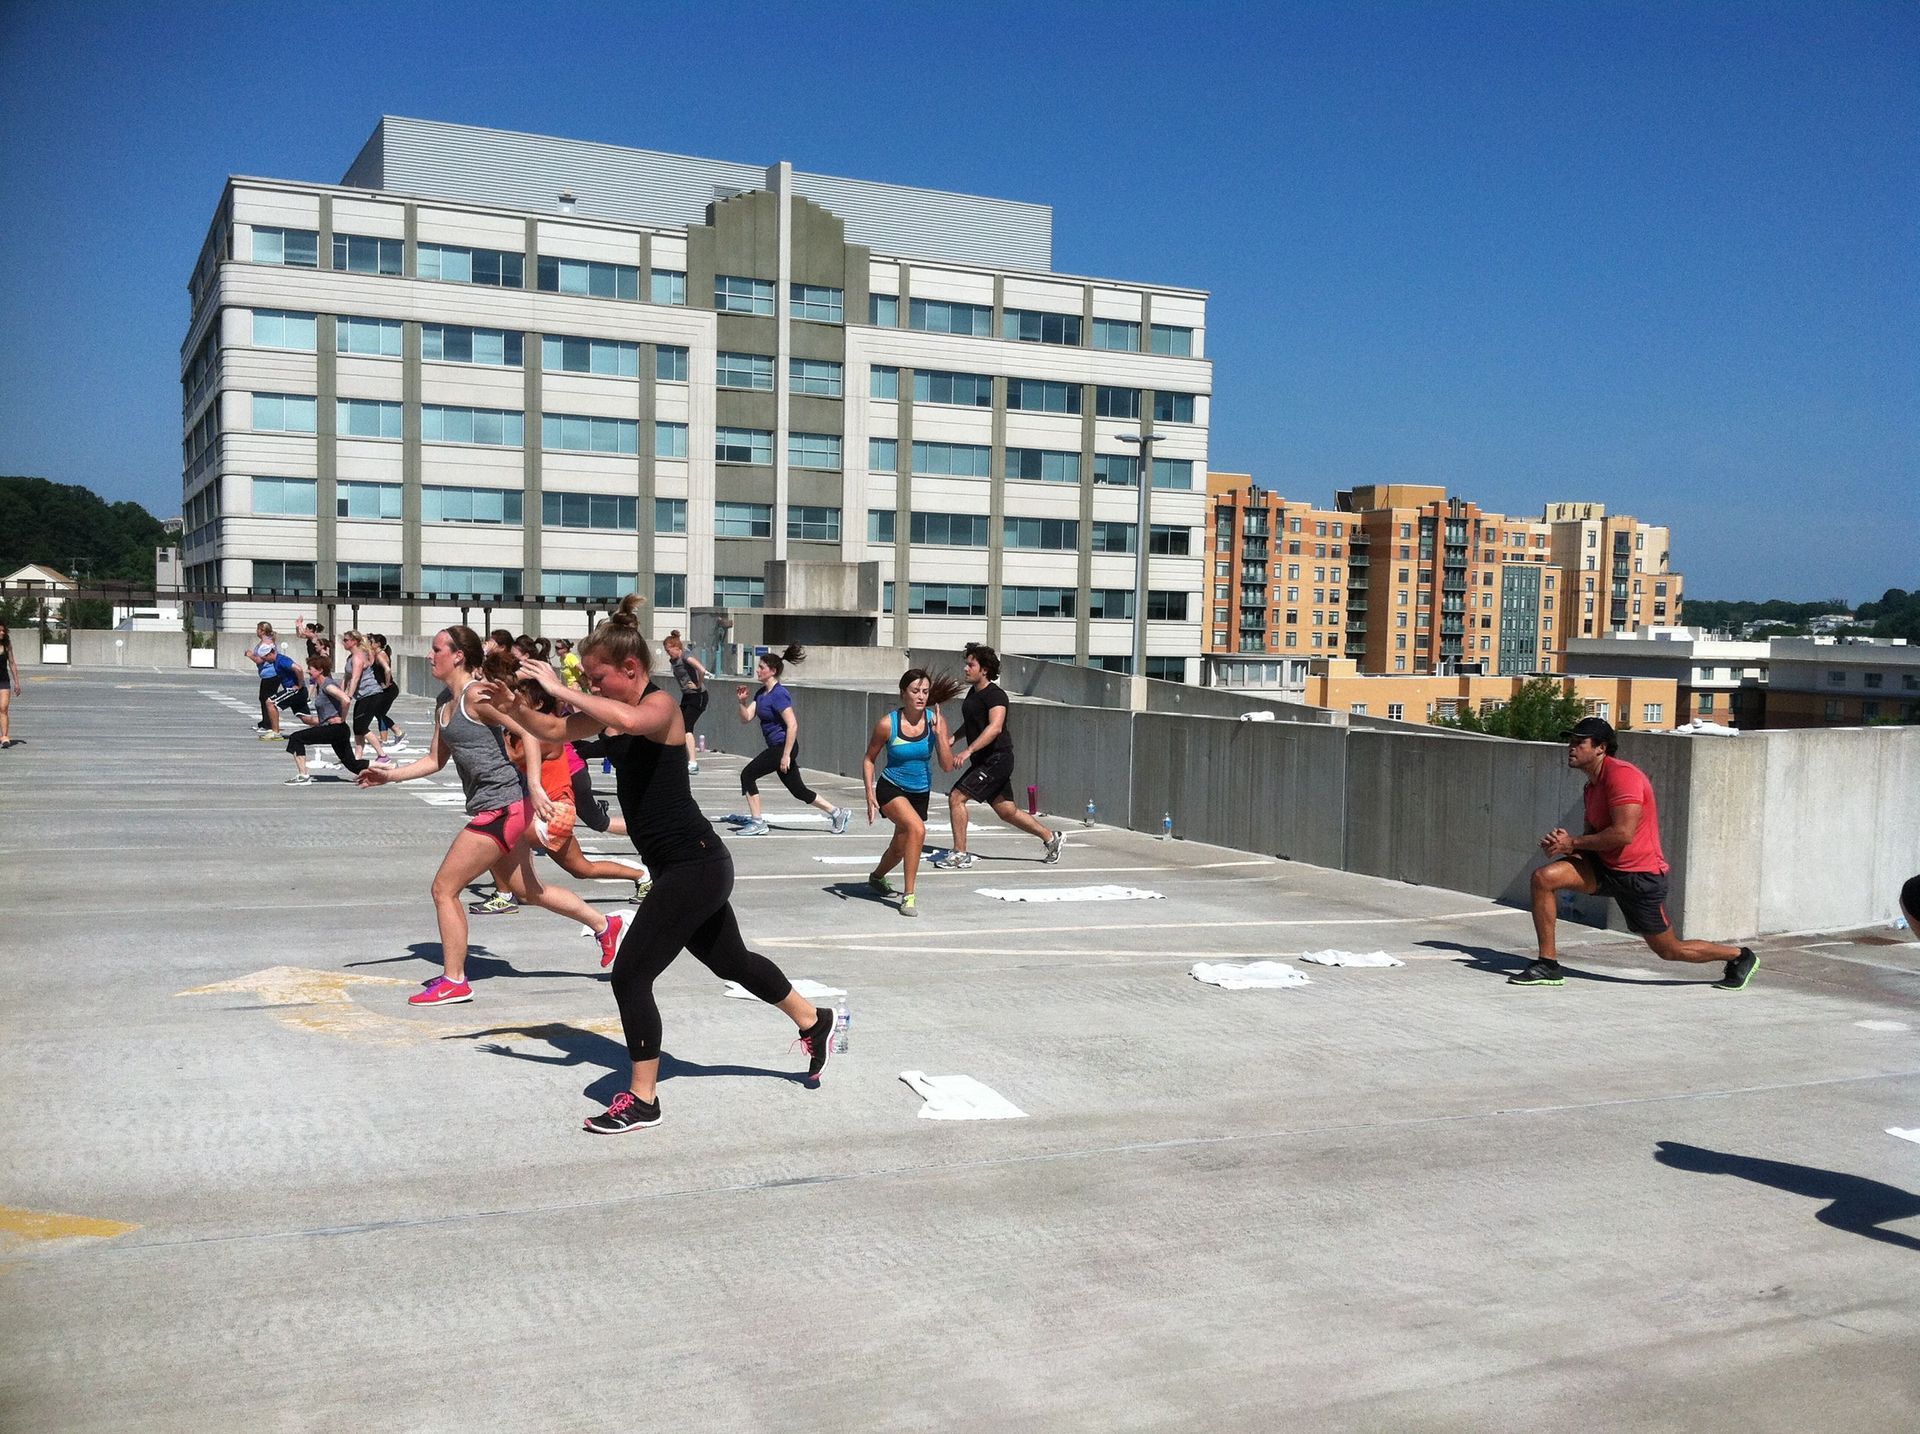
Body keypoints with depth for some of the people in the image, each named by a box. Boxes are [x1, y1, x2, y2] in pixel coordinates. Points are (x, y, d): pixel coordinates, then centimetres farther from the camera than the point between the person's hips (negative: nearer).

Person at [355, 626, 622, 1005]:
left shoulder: (477, 695, -13)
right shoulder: (445, 707, 15)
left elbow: (529, 733, -17)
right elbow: (435, 760, 23)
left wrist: (534, 787, -25)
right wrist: (391, 775, 14)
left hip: (503, 806, -10)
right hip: (497, 809, 10)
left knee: (444, 888, -4)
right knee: (526, 889, 20)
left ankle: (454, 981, 6)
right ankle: (604, 925, 31)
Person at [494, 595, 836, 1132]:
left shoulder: (660, 704, -18)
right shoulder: (616, 710, 8)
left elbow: (630, 720, -42)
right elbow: (552, 732, 13)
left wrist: (561, 690, -35)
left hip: (695, 868, -10)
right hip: (686, 868, 10)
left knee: (630, 976, -7)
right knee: (730, 961, 26)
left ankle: (642, 1100, 7)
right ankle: (813, 1021, 47)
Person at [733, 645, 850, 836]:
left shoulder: (779, 695, -17)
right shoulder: (761, 693, 11)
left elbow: (792, 725, -22)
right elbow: (746, 717, 12)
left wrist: (786, 755, -23)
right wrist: (742, 701, -7)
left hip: (783, 746, -9)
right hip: (776, 747, 9)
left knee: (748, 774, -8)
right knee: (798, 790, 13)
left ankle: (757, 823, -2)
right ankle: (837, 813, 21)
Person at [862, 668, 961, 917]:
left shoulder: (936, 720, -10)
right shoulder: (887, 724, -16)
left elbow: (947, 766, -13)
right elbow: (869, 759, -2)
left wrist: (939, 734, -24)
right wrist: (870, 794, -10)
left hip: (920, 793, 4)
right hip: (891, 789, -4)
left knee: (900, 848, 18)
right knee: (917, 829, -30)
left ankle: (876, 876, 52)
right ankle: (908, 896, -21)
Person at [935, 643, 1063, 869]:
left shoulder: (995, 695, -16)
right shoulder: (973, 692, 14)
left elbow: (995, 727, -32)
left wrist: (968, 750, -38)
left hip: (996, 760, -10)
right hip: (984, 761, 10)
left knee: (956, 798, -13)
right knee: (1006, 811, 15)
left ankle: (960, 855, -7)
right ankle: (1052, 837, 28)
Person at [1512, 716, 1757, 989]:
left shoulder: (1621, 774, -20)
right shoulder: (1593, 784, 11)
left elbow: (1623, 834, -28)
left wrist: (1574, 843, -19)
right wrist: (1565, 842, -4)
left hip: (1641, 876, -8)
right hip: (1605, 866, 8)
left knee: (1671, 950, 5)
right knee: (1544, 878, -14)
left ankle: (1740, 957, 32)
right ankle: (1548, 965, -9)